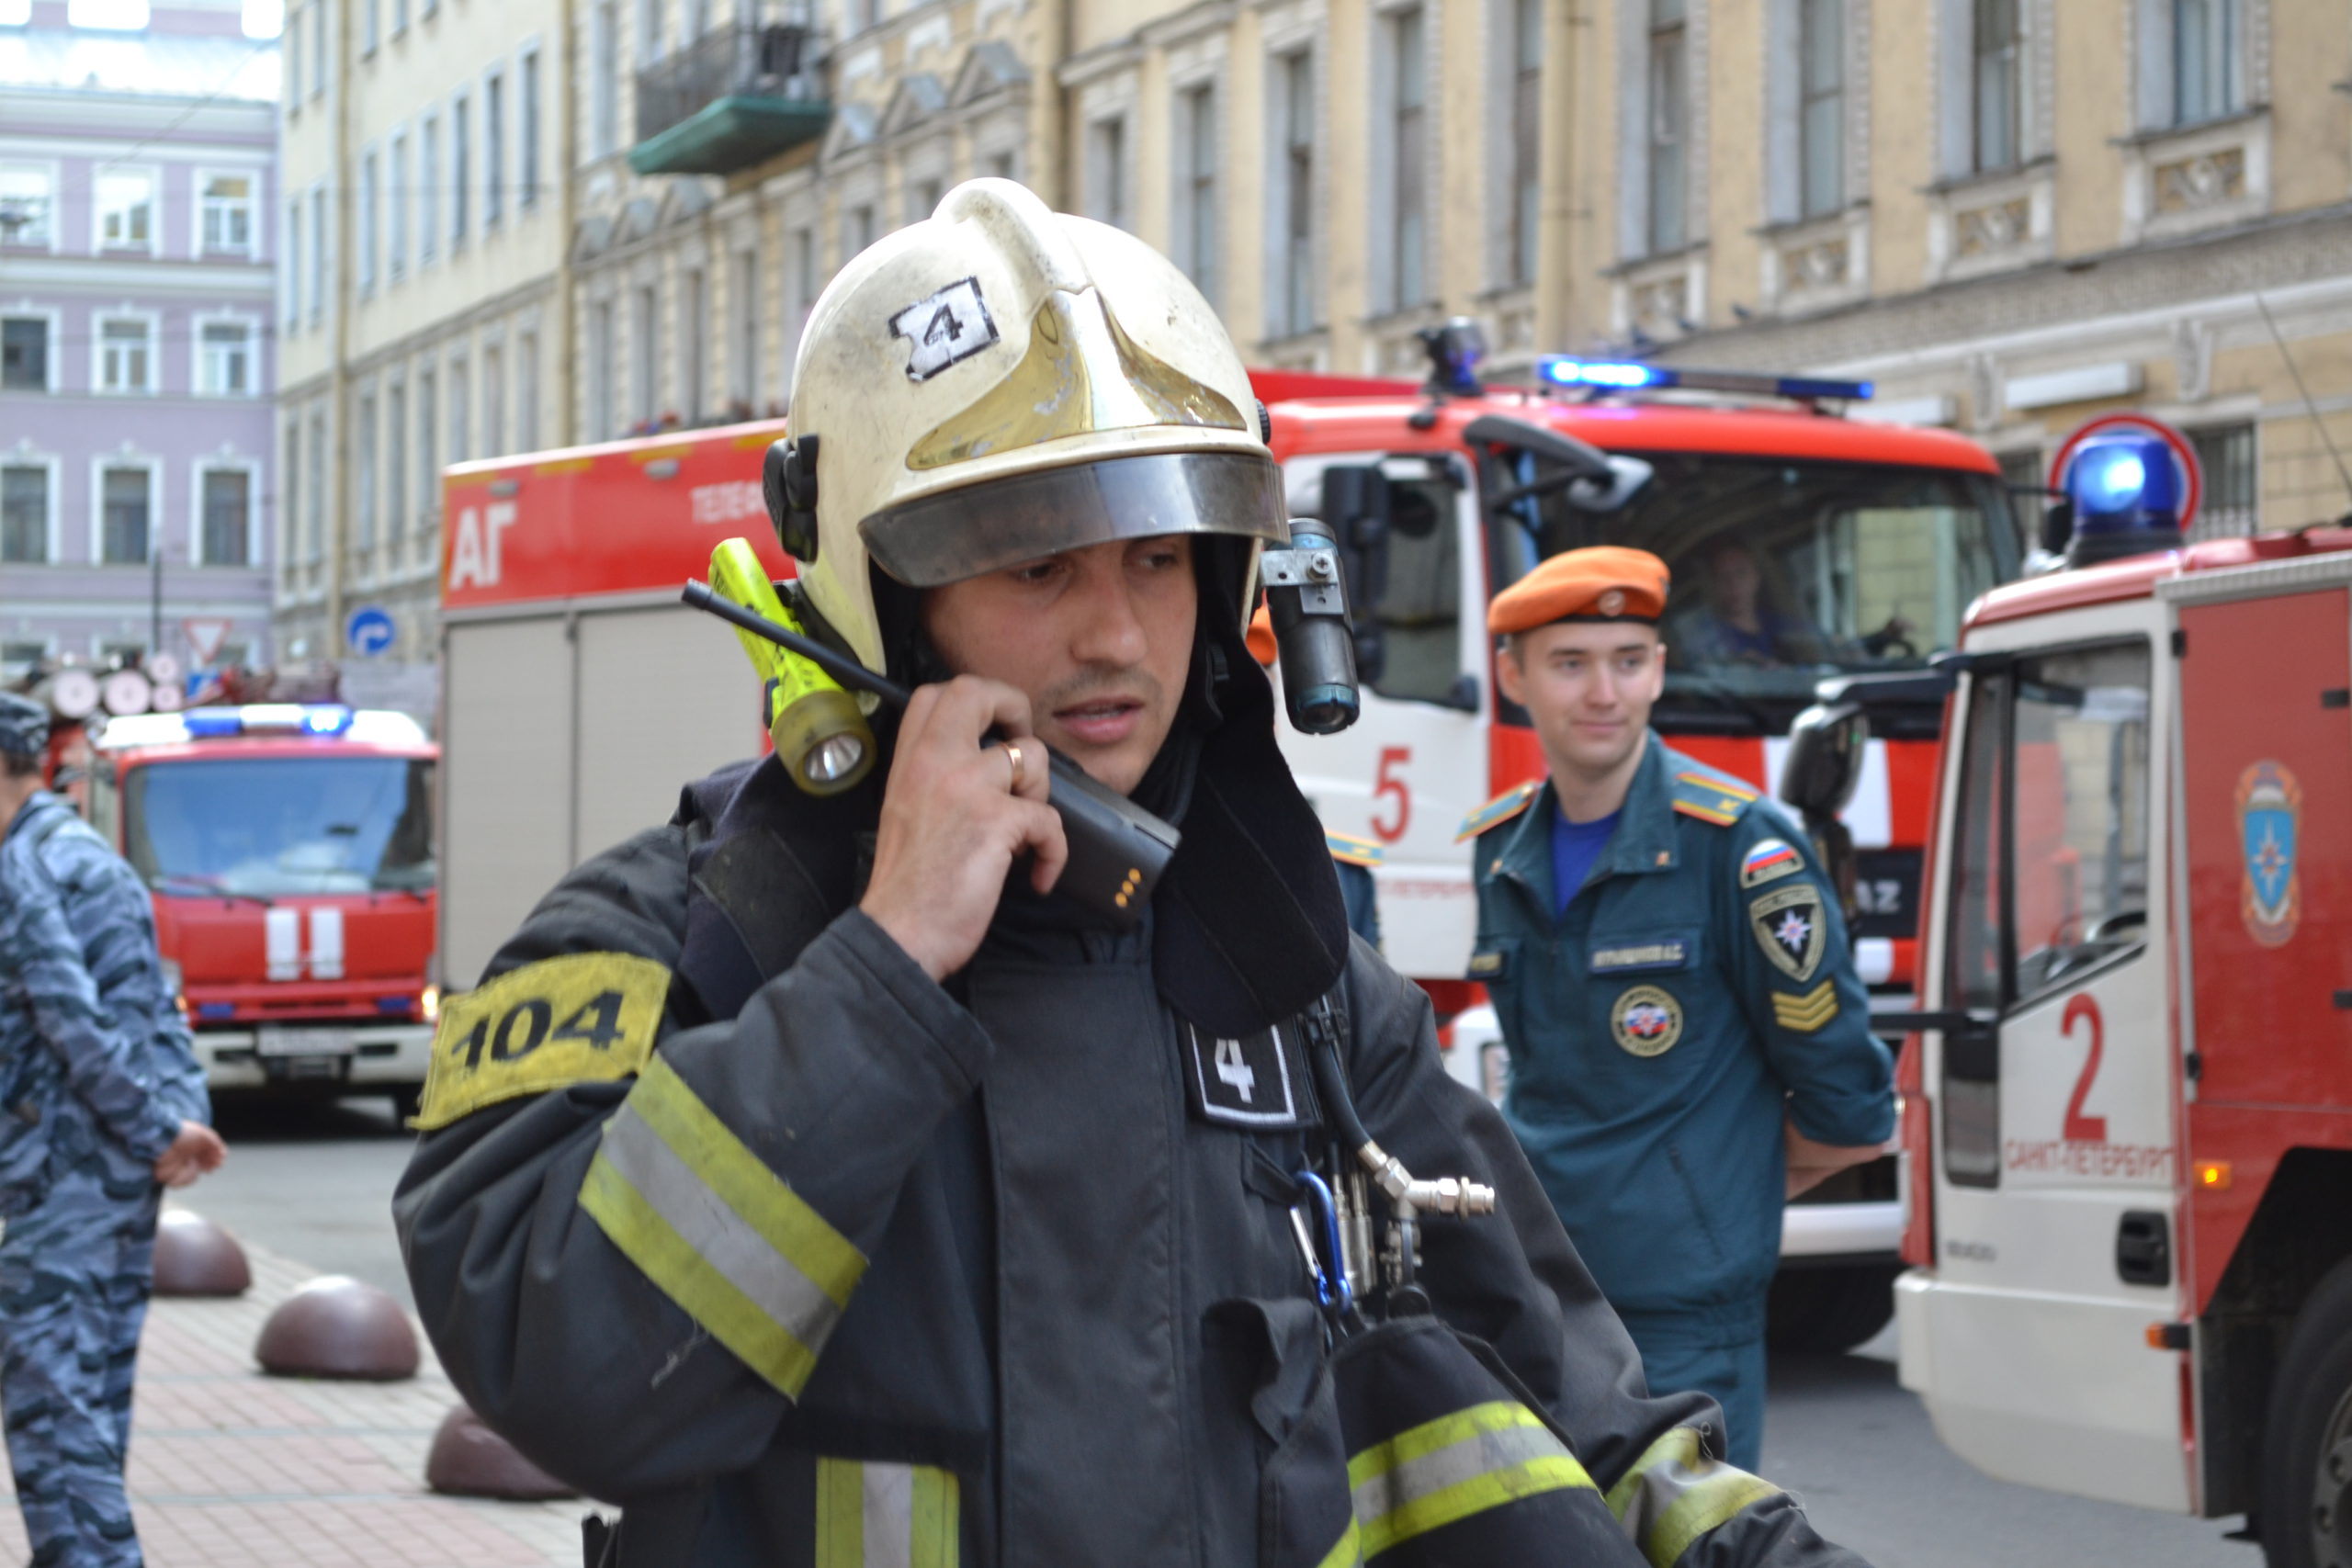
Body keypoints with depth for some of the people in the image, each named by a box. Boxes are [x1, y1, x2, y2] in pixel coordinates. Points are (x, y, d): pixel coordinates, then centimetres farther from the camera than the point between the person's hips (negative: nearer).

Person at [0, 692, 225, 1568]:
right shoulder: (94, 858, 17)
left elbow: (73, 1020, -20)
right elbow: (156, 1009, 13)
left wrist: (158, 1132, -15)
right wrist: (182, 1120, 4)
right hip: (124, 1168, 9)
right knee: (93, 1392, 15)